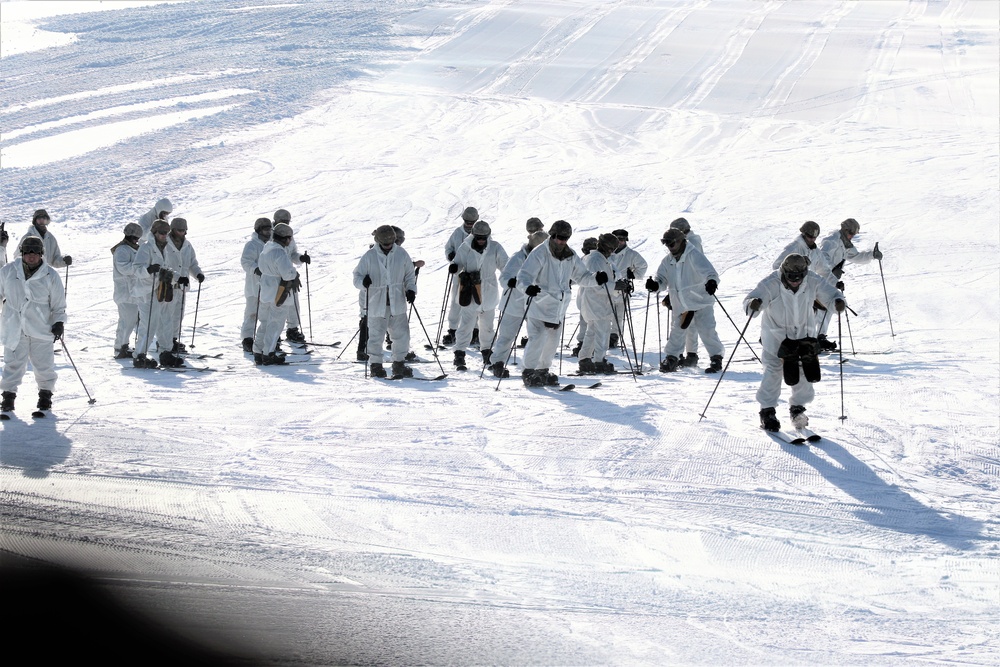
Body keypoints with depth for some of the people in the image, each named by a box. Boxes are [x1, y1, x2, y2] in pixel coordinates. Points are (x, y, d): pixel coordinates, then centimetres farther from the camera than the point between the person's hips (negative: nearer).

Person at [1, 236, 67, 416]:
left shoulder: (50, 276, 0)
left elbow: (58, 304, 6)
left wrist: (58, 323, -3)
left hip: (41, 329, 0)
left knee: (44, 364, 5)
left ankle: (45, 394, 22)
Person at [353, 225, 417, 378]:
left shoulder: (401, 254, 3)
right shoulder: (369, 256, -4)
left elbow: (409, 275, 13)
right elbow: (357, 276, -1)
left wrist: (411, 290, -4)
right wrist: (363, 282, -24)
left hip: (397, 303, 3)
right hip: (376, 304, -3)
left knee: (402, 335, 4)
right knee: (376, 336, 0)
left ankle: (399, 364, 18)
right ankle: (376, 365, 13)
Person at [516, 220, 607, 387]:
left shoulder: (571, 256, 7)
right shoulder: (540, 254, -13)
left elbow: (581, 276, 15)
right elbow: (524, 275, -20)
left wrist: (596, 279, -5)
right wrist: (528, 287, -42)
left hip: (558, 307, 7)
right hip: (540, 304, -7)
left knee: (552, 341, 14)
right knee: (538, 338, -14)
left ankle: (542, 371, 30)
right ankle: (529, 372, -4)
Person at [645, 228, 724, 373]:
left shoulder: (694, 255, -14)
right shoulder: (668, 261, 6)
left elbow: (708, 271, -25)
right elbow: (662, 278, 8)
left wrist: (712, 281, -47)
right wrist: (655, 284, -16)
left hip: (701, 302, -6)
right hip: (680, 306, 6)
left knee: (707, 331, -9)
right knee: (677, 332, 11)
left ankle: (716, 358, 3)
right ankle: (671, 359, 23)